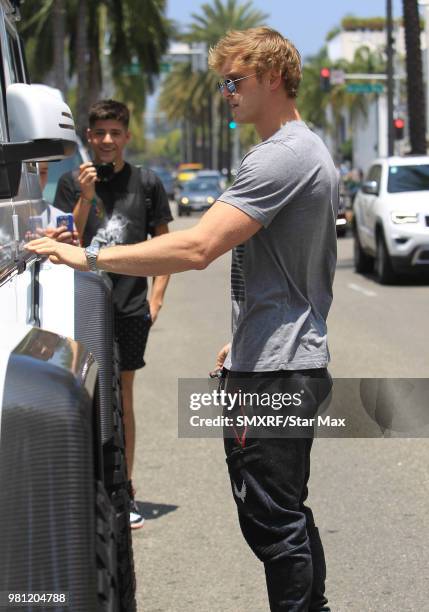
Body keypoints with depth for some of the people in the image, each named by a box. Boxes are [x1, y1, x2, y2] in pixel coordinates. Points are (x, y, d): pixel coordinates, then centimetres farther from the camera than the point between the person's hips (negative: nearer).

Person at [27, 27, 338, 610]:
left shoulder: (281, 157, -19)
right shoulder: (311, 150, 17)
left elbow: (197, 247, -26)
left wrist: (89, 257, -21)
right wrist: (245, 339, 23)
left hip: (272, 372, -11)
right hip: (295, 356, 11)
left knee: (272, 521, -4)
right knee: (285, 513, 19)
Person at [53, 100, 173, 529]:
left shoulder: (146, 184, 5)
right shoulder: (72, 183, 3)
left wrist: (156, 297, 1)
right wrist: (85, 198, -17)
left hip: (130, 307, 1)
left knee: (121, 399, 8)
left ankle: (124, 493, 16)